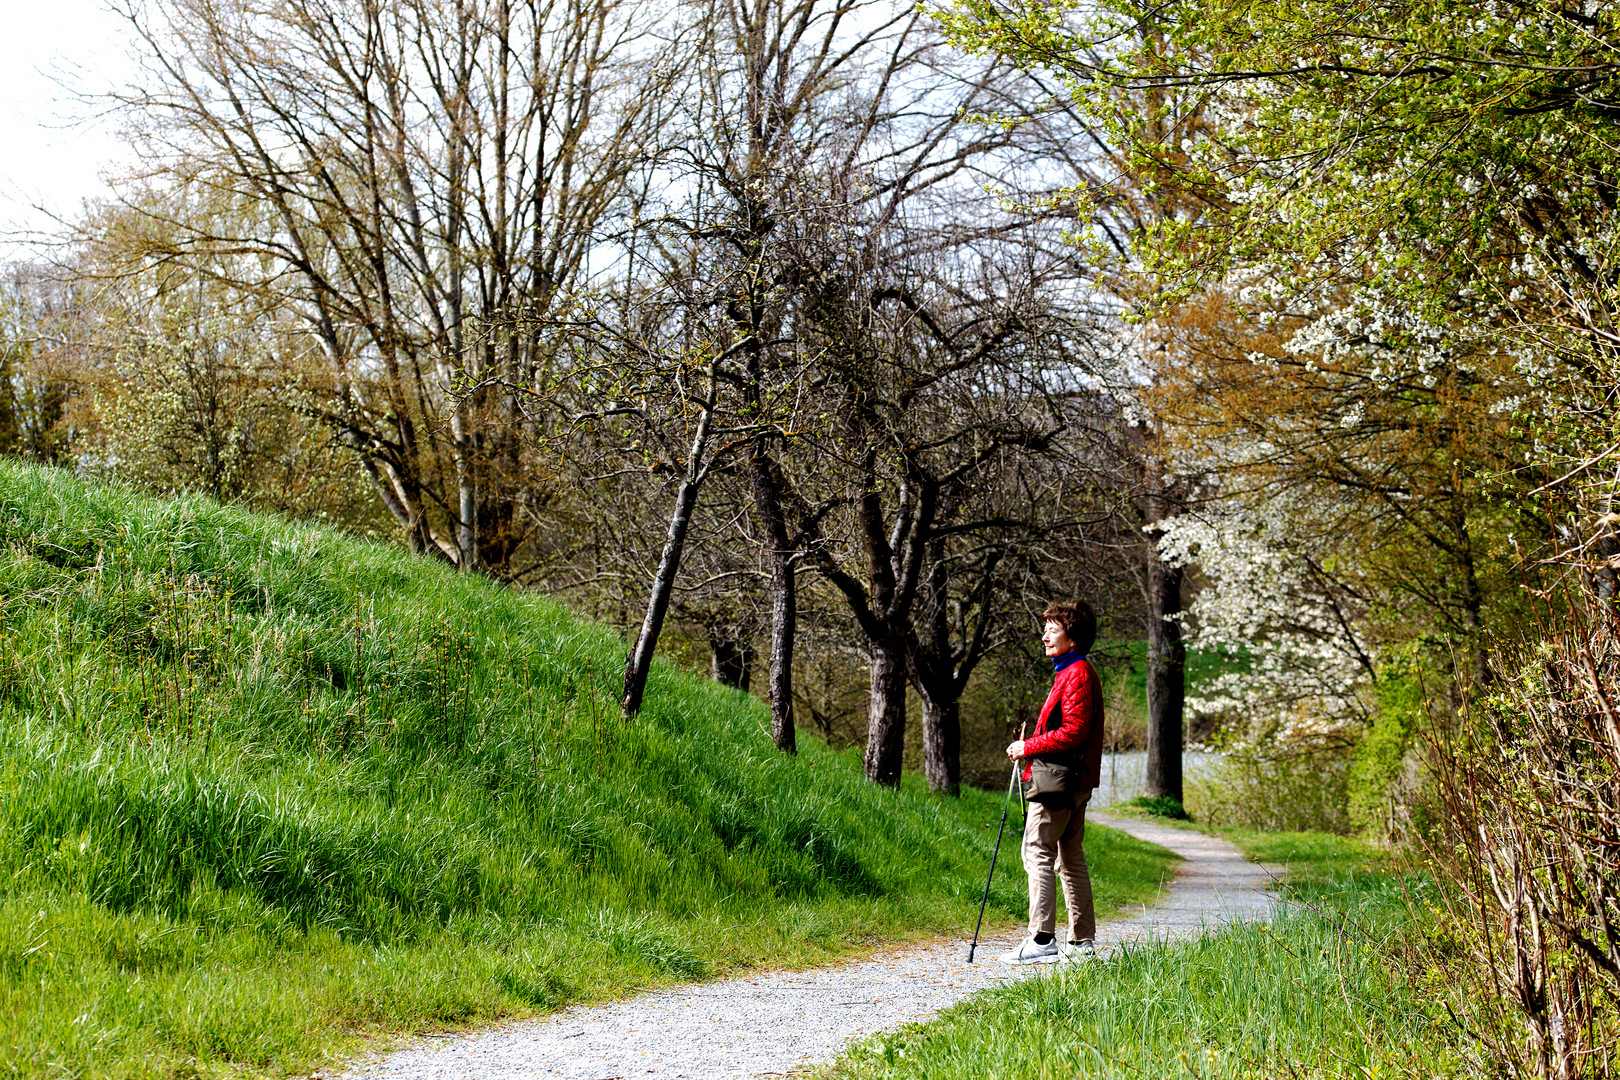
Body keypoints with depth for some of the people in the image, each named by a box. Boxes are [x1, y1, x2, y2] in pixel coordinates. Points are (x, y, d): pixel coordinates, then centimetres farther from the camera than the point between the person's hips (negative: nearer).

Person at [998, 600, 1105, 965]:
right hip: (1075, 782, 11)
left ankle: (1042, 941, -13)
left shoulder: (1077, 674, -13)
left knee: (1037, 853, -10)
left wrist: (1028, 747, -13)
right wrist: (1032, 748, 13)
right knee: (1071, 859, 13)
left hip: (1058, 780, -11)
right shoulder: (1071, 672, 19)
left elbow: (1073, 733, -21)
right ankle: (1081, 942, 17)